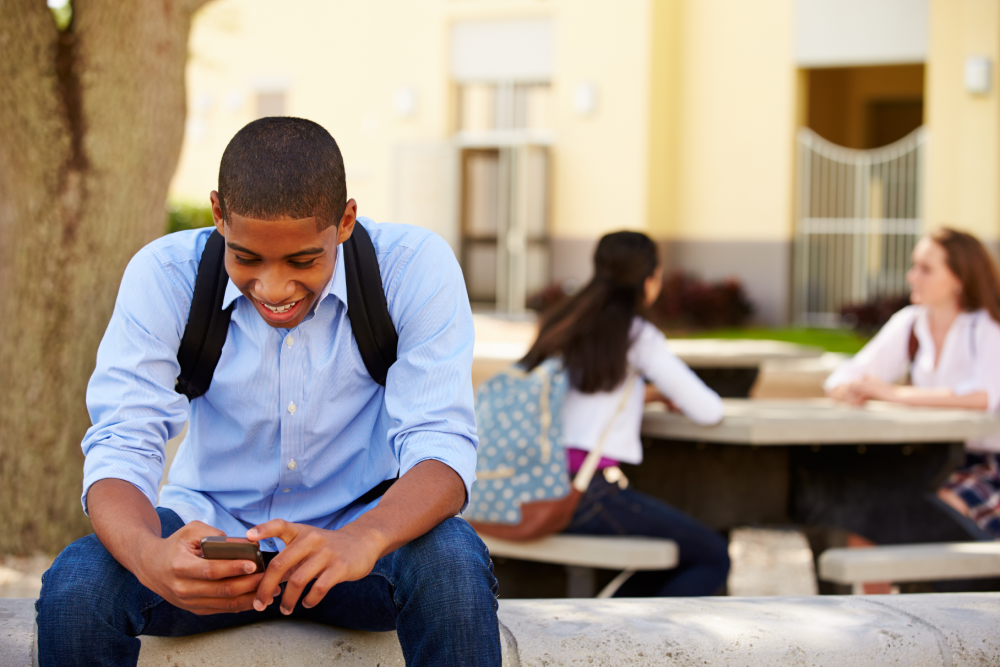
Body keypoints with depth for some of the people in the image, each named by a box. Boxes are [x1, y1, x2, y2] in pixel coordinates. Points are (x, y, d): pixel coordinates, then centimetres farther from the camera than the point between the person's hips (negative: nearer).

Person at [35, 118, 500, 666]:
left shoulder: (416, 269, -15)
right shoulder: (162, 276, -13)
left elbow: (441, 446, -21)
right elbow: (120, 448, -18)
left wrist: (360, 541, -45)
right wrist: (147, 556, -43)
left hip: (361, 525, 0)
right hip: (212, 531, 0)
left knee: (453, 563, -33)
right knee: (73, 583, -29)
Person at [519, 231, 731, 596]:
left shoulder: (561, 324, 16)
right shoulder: (637, 336, -3)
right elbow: (708, 411, 0)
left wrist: (645, 394, 32)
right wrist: (668, 395, 21)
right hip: (588, 493, -8)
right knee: (713, 558, 6)